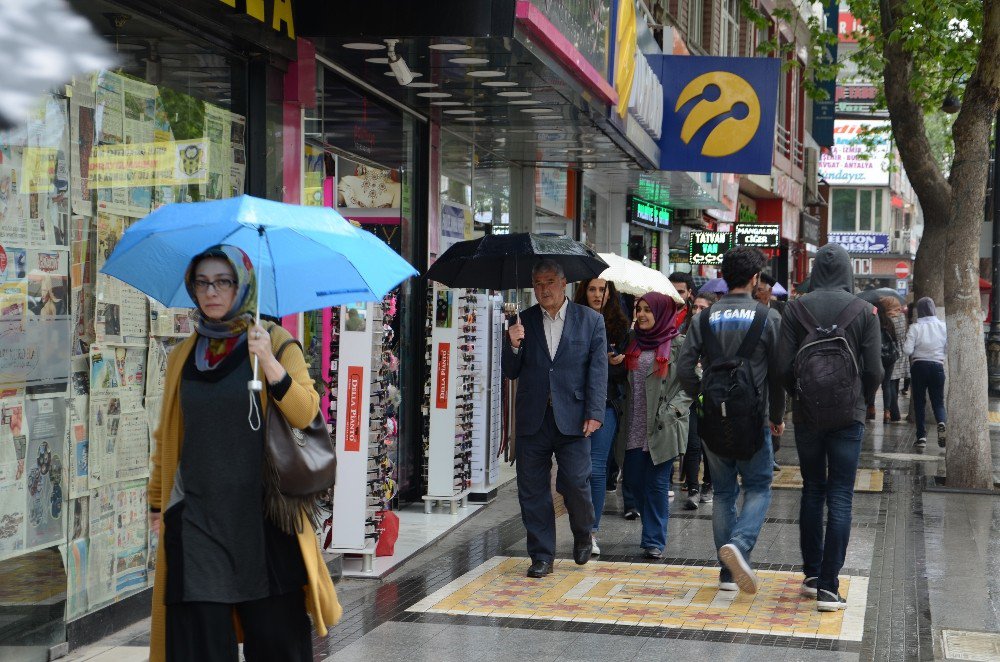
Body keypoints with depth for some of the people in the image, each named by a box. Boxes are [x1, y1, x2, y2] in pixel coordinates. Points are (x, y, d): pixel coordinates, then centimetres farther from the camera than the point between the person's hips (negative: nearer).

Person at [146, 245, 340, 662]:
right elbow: (167, 438, 18)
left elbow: (305, 413, -11)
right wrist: (157, 505, 17)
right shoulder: (183, 357, 12)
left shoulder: (275, 344, 2)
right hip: (197, 516, 3)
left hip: (262, 515, -3)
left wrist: (270, 365, -24)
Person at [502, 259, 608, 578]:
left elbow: (598, 370, 1)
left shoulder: (591, 320, 5)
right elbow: (510, 373, 8)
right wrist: (514, 346, -12)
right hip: (533, 418, 2)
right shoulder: (523, 322, 9)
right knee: (533, 491, 4)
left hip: (573, 417, -2)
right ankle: (542, 556, 15)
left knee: (575, 483, -6)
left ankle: (583, 534, 24)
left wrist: (594, 413, -9)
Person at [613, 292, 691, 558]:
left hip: (662, 427, -5)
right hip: (634, 427, 5)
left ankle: (654, 540, 6)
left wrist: (670, 412, -14)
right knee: (633, 480, 8)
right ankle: (654, 528, 30)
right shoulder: (634, 342, 13)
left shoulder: (678, 344, -3)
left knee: (657, 483, -2)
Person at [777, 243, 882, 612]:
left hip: (807, 413, 2)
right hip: (848, 415, -2)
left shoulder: (796, 309, -2)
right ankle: (828, 587, -4)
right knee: (840, 497, 0)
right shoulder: (863, 312, -5)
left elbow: (784, 366, -6)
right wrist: (860, 401, 11)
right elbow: (874, 370, -7)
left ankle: (812, 574, 22)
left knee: (812, 490, 16)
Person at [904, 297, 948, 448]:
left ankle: (921, 436, 7)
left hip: (919, 366, -1)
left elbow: (907, 350, -13)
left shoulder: (915, 327, -10)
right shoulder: (943, 327, -3)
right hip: (937, 366, 1)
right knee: (938, 401, 9)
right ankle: (942, 423, -21)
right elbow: (948, 349, 2)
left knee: (919, 402, 10)